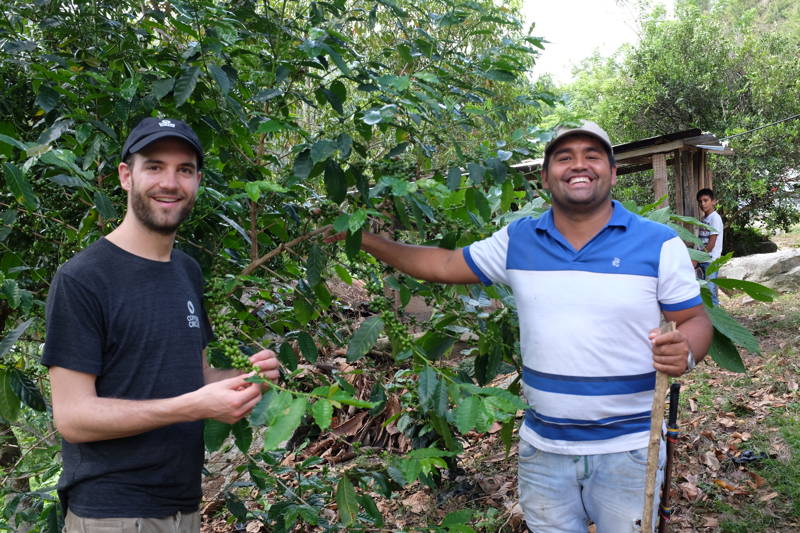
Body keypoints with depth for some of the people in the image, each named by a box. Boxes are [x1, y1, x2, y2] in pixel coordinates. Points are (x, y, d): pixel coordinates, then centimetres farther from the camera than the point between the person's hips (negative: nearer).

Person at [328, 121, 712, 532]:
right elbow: (443, 265, 10)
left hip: (628, 451, -2)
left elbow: (695, 320, 0)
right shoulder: (517, 240, 2)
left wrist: (686, 352, -23)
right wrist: (365, 240, 7)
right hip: (542, 448, 3)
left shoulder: (659, 243, -6)